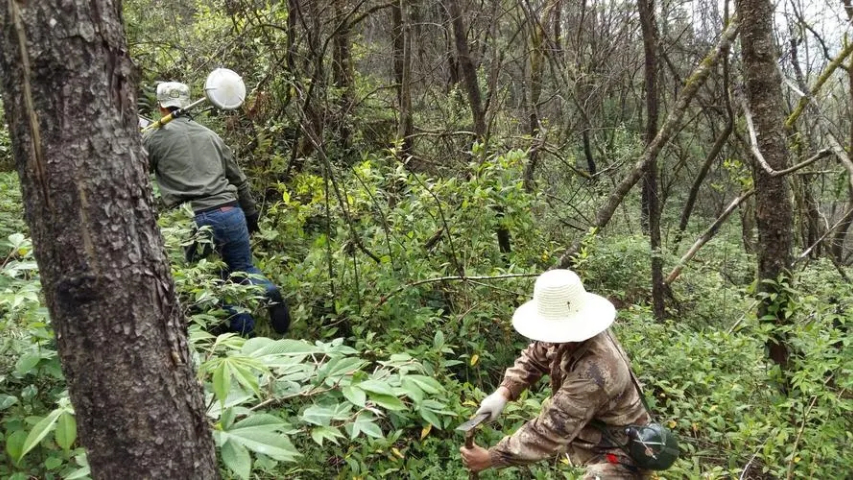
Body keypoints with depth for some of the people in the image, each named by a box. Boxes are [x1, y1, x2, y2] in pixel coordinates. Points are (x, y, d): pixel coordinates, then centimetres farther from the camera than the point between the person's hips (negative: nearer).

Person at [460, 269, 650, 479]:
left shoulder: (593, 374, -37)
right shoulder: (572, 336, -12)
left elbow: (549, 432, -32)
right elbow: (533, 358, 3)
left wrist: (491, 458, -25)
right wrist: (503, 392, -13)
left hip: (618, 454, -9)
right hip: (595, 438, 9)